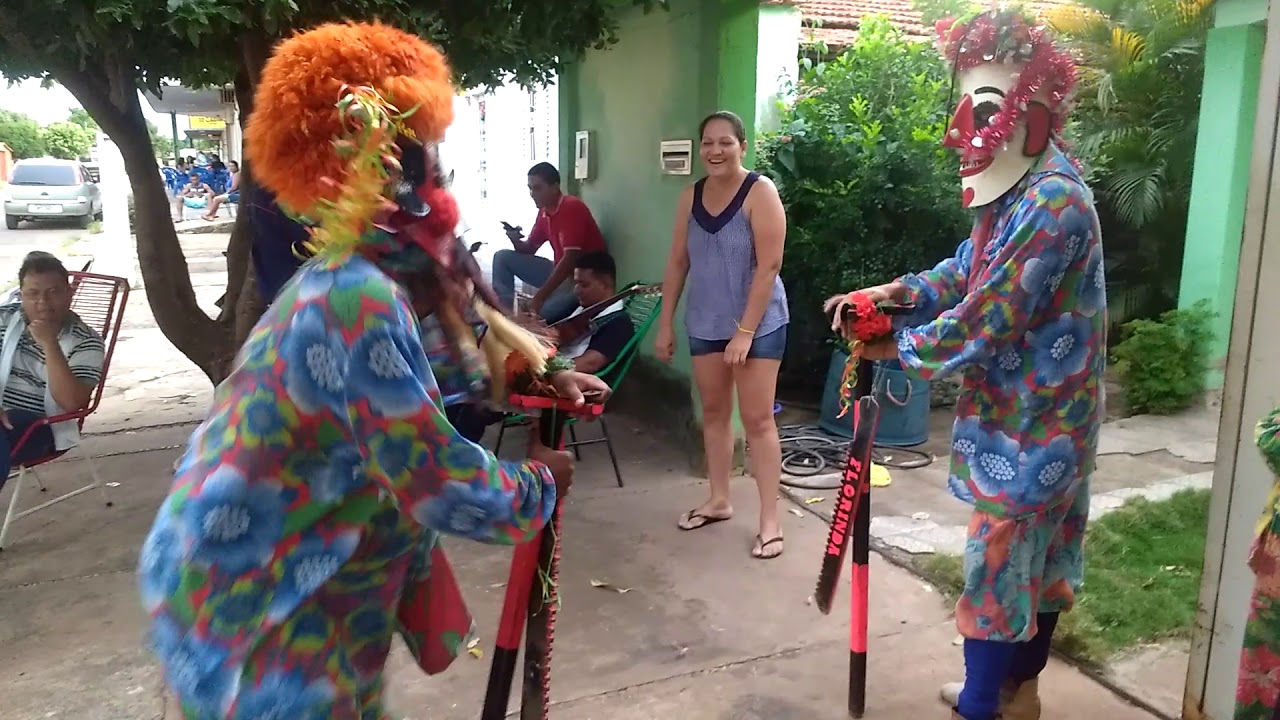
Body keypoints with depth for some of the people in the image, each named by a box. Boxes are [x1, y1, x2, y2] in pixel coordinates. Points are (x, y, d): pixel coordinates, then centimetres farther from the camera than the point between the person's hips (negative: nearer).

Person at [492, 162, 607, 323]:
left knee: (536, 314, -34)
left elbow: (570, 259, -27)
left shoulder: (572, 208, -20)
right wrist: (515, 240, -10)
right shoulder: (544, 211, 6)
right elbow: (529, 249, 16)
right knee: (502, 257, 5)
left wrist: (539, 297, -29)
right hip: (559, 270, 9)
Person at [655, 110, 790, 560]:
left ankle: (770, 521, 5)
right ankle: (719, 501, 30)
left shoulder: (760, 192, -13)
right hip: (705, 324, 6)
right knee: (714, 412, 14)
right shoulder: (691, 197, 5)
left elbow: (768, 266, -17)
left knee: (757, 419, -3)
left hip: (758, 324, -6)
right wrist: (665, 324, 7)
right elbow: (678, 263, 9)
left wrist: (745, 331, -20)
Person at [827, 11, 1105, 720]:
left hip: (1025, 426, -10)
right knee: (1040, 555, 20)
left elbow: (982, 324, -26)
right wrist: (894, 291, 0)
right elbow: (970, 269, 16)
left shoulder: (1050, 201, -26)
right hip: (1042, 418, 10)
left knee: (996, 565, 3)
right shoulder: (1024, 188, 8)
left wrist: (897, 346, -11)